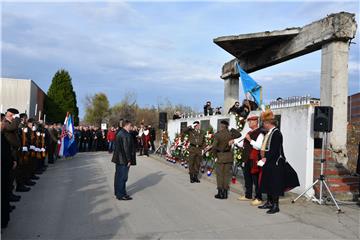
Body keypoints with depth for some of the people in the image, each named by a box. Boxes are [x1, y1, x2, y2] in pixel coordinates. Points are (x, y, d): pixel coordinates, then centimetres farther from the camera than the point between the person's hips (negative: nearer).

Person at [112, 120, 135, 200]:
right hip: (124, 160, -10)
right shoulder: (126, 135, -20)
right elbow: (126, 148, -22)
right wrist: (129, 160, -17)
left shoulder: (119, 133, 12)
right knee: (122, 177, -1)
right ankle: (121, 195, 6)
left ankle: (118, 192, 30)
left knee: (119, 176, 18)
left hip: (119, 159, 10)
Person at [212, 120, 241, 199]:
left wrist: (215, 156, -4)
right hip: (229, 156, 3)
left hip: (220, 156, -3)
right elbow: (239, 134, 16)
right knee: (227, 174, 9)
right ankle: (225, 193, 15)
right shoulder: (230, 134, -3)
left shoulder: (217, 134, -13)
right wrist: (232, 129, 12)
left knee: (220, 174, 6)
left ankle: (220, 193, 10)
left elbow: (214, 147, -16)